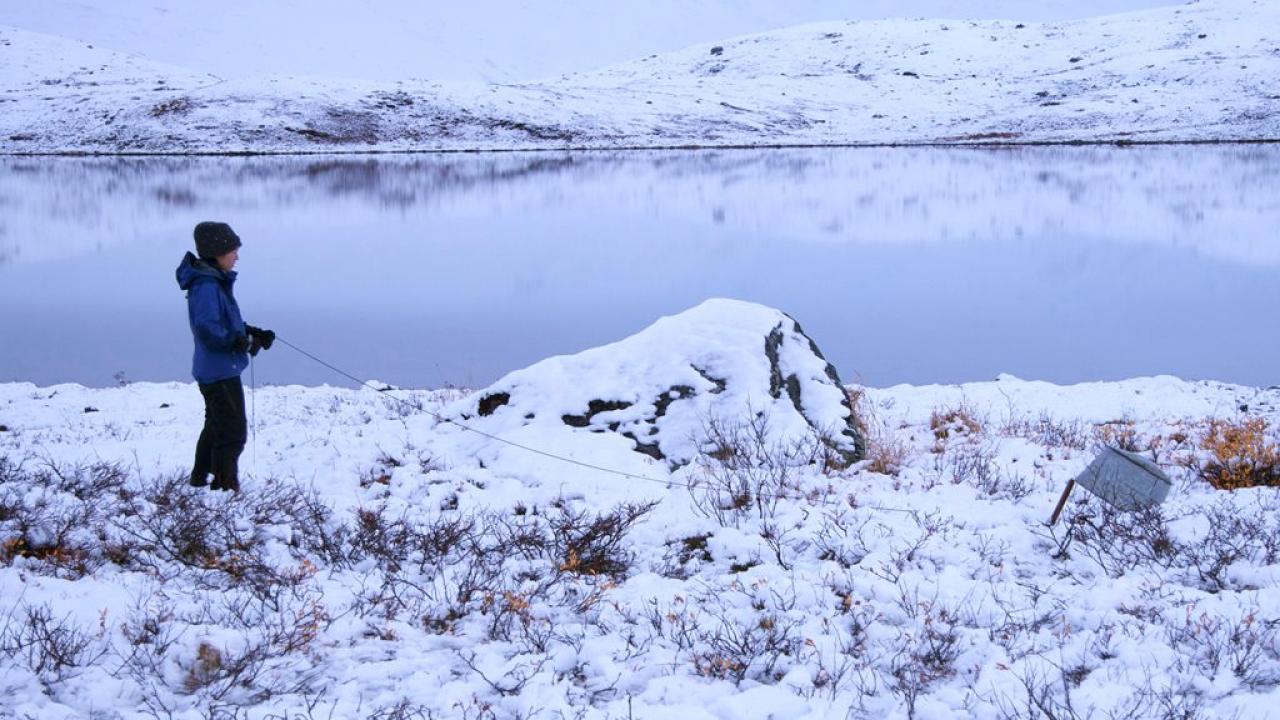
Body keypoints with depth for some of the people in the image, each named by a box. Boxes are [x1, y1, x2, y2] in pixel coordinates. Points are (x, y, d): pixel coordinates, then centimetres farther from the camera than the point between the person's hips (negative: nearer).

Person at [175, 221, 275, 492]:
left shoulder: (216, 282, 11)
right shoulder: (207, 286, -21)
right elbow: (206, 328, -29)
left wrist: (252, 332, 7)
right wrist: (239, 342, -25)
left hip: (216, 371, 11)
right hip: (220, 372, -11)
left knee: (216, 427, 23)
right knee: (233, 432, -6)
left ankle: (200, 480, 36)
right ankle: (225, 488, -1)